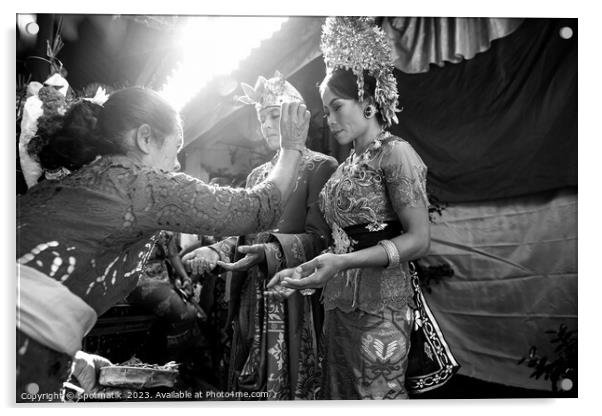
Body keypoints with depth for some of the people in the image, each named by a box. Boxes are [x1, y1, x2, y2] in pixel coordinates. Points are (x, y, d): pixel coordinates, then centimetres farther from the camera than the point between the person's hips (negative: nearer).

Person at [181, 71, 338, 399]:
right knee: (252, 384, 11)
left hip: (295, 299, -6)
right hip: (253, 298, 6)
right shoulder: (257, 174, 16)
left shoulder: (320, 167, -4)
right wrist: (215, 252, -2)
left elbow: (320, 237, -13)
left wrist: (271, 253, -27)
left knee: (293, 386, 1)